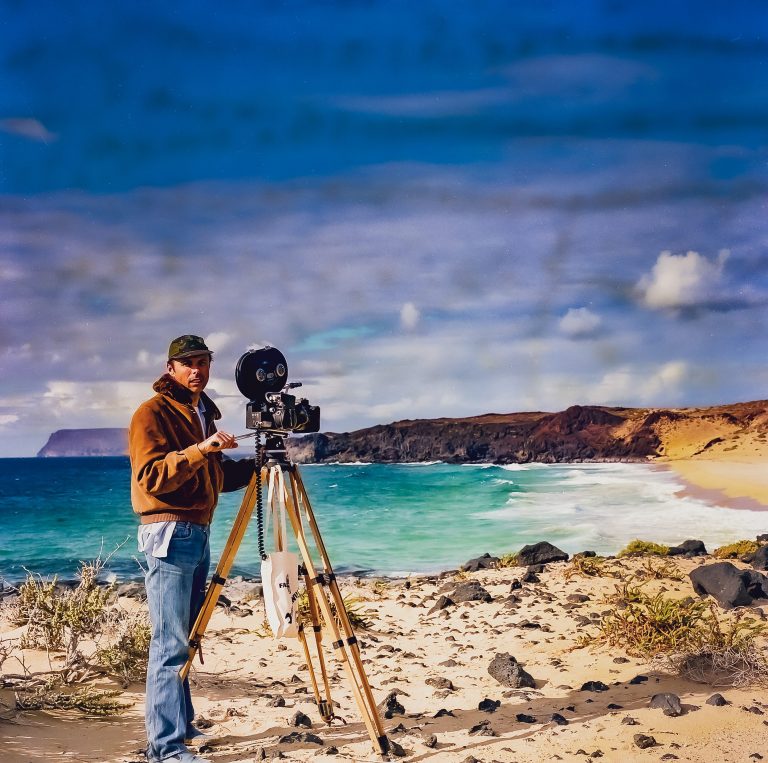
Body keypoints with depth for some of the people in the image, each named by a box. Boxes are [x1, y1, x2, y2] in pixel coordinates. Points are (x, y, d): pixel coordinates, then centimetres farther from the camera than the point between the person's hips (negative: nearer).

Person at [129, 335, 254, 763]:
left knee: (186, 637, 12)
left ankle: (181, 725, 22)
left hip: (198, 532, 8)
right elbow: (151, 477, -17)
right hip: (169, 533, -8)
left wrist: (256, 466, 10)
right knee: (171, 643, -9)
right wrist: (198, 450, -27)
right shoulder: (153, 413, -7)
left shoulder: (203, 413, 19)